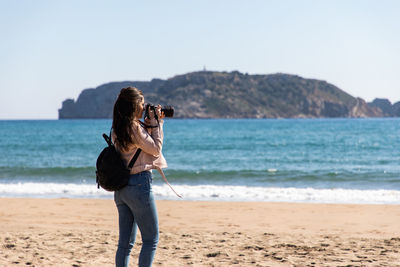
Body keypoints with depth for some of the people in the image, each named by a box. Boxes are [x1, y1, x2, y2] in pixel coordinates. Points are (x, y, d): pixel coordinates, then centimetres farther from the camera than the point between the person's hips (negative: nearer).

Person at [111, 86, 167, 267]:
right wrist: (155, 123, 0)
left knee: (125, 242, 11)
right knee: (151, 240, 2)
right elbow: (156, 149, -6)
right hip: (139, 184, -8)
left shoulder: (117, 129, 10)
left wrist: (151, 124, 11)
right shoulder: (135, 127, -15)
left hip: (121, 187, 8)